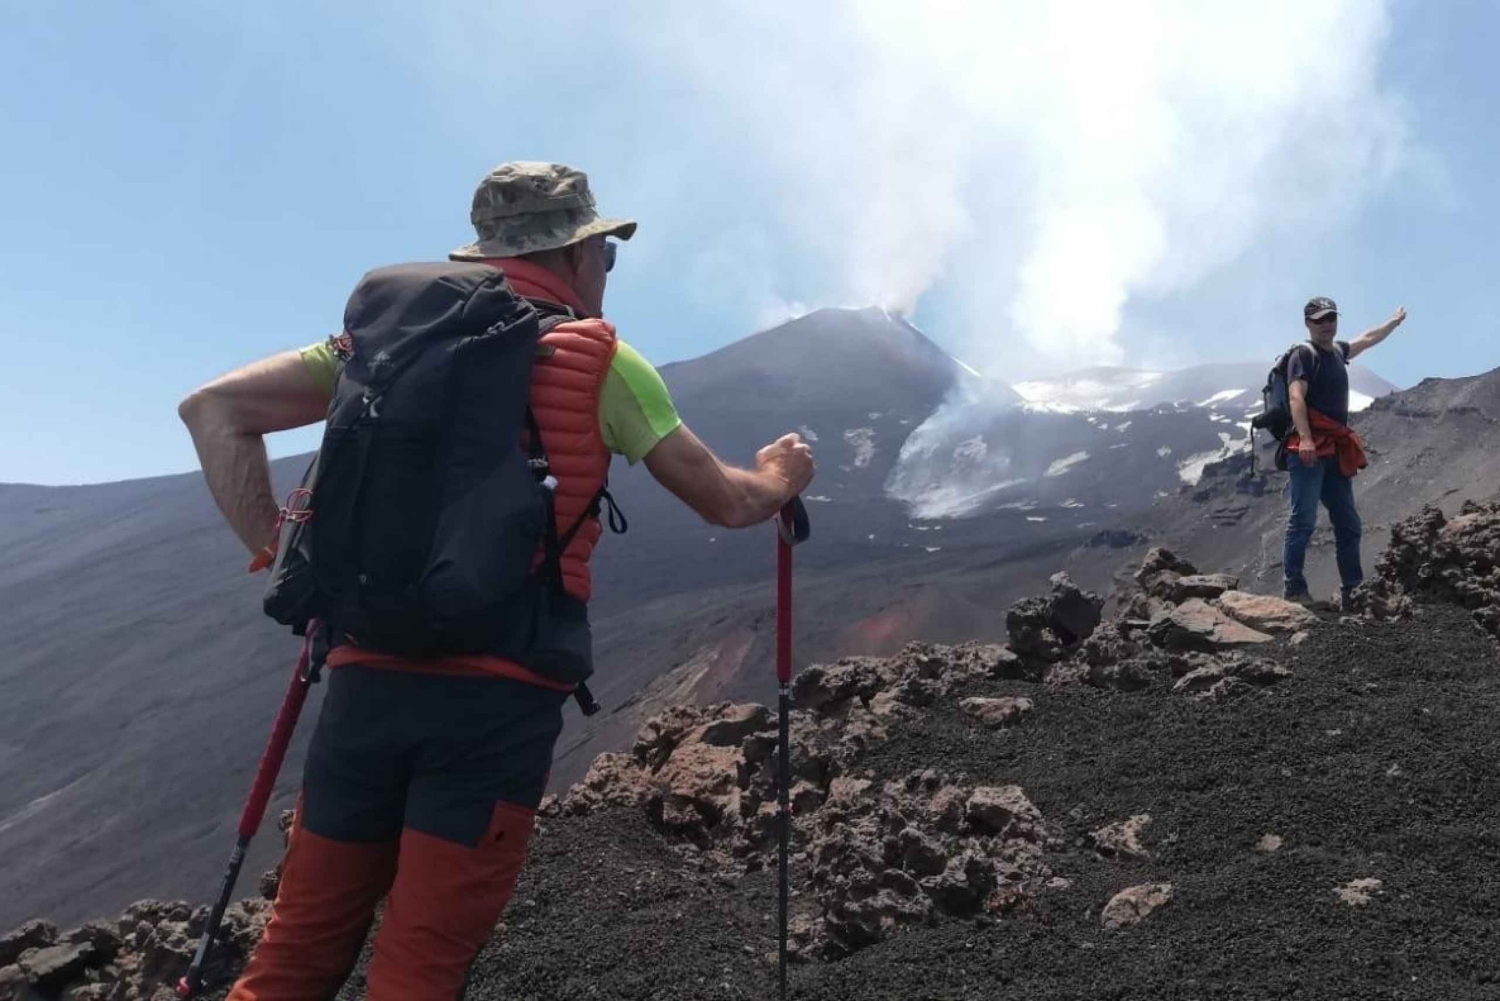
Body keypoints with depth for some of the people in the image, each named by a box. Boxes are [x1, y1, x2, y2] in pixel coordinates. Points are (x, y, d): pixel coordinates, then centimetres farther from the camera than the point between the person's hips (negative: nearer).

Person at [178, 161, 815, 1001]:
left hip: (369, 672, 4)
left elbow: (213, 410, 8)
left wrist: (280, 554, 11)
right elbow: (727, 504, 9)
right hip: (498, 691, -4)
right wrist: (780, 478, 30)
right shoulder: (601, 361, 2)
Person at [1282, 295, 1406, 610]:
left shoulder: (1338, 351, 21)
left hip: (1337, 450, 9)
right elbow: (1297, 397, -16)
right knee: (1304, 518, -16)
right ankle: (1294, 586, -15)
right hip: (1310, 448, -9)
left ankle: (1352, 591, 14)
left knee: (1349, 524, 9)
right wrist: (1304, 438, -29)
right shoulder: (1303, 354, -3)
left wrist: (1395, 321, 57)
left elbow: (1368, 338, 43)